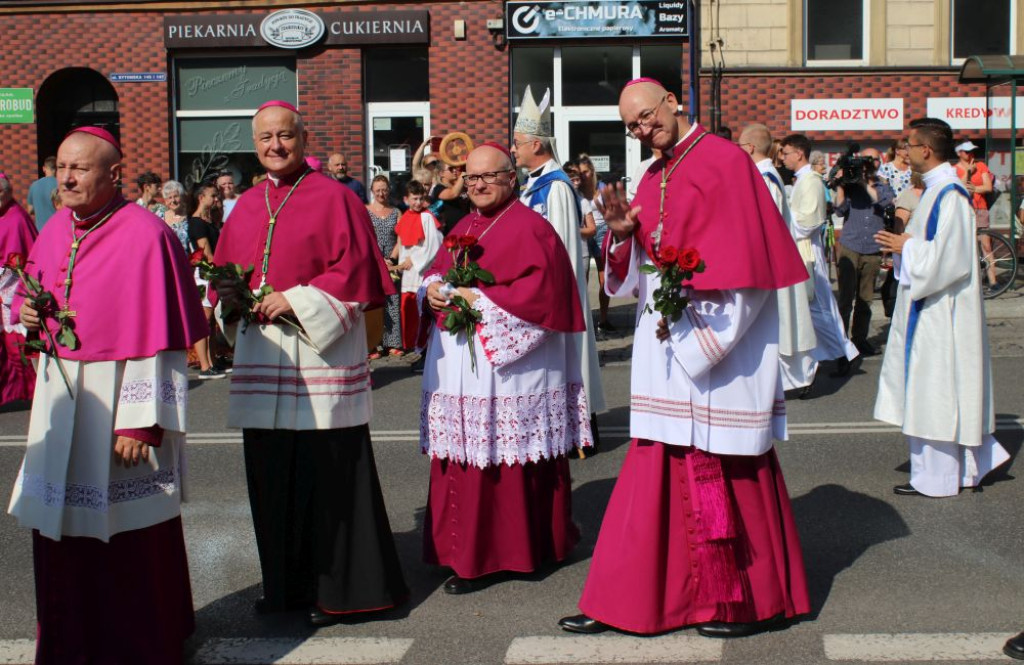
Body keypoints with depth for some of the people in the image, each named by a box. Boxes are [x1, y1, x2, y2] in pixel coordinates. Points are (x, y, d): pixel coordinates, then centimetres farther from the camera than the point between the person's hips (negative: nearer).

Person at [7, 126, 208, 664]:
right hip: (59, 401, 7)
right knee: (61, 528, 13)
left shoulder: (144, 235, -14)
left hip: (118, 399, -7)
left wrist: (141, 422, -19)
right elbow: (28, 294, 23)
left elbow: (155, 337, -17)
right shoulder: (55, 230, 8)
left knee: (126, 534, 3)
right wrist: (26, 311, -2)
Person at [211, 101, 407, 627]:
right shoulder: (247, 206, 15)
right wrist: (229, 297, -2)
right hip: (262, 361, 6)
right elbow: (224, 269, 20)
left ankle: (335, 590, 7)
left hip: (319, 357, -6)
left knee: (326, 473, -4)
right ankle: (285, 583, 22)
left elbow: (353, 269, -10)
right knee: (272, 474, 9)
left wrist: (295, 300, -17)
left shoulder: (333, 199, -3)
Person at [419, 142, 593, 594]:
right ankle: (466, 551, 17)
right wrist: (432, 290, -1)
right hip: (457, 367, 8)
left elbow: (542, 292, -16)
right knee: (462, 463, 8)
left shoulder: (529, 228, -6)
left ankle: (488, 558, 3)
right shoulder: (464, 228, 19)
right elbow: (437, 273, 22)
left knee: (501, 467, -4)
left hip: (507, 368, -7)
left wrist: (481, 299, -17)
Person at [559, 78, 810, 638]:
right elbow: (637, 276, 15)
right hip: (665, 349, 7)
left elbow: (742, 262, -14)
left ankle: (751, 601, 14)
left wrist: (693, 326, -17)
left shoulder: (723, 161, -8)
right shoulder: (652, 180, 15)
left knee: (725, 472, 0)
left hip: (719, 346, -7)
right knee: (661, 468, 9)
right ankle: (628, 597, 14)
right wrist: (622, 233, -4)